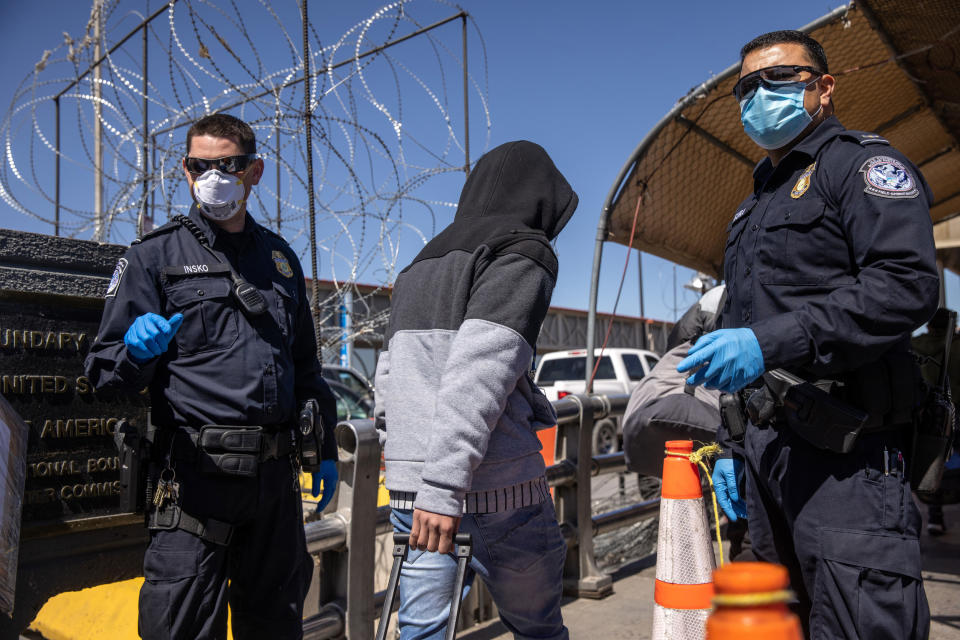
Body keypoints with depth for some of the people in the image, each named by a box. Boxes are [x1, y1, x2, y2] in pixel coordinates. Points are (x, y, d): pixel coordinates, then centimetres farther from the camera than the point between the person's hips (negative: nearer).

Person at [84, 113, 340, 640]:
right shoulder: (155, 255, 2)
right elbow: (106, 369, -2)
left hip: (276, 474, 5)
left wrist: (325, 447, 16)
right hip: (196, 472, -4)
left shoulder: (280, 257, 16)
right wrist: (136, 351, -25)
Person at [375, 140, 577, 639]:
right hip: (495, 494, -6)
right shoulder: (523, 256, -4)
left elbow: (388, 377, 18)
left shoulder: (417, 269, 20)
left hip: (411, 494, 7)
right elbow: (478, 376, -18)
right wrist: (443, 486, -21)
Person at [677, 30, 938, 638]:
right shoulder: (755, 206, 25)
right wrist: (730, 444, 19)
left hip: (843, 448, -8)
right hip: (766, 445, 8)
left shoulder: (859, 164, 0)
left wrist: (771, 341, -25)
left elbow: (907, 284, -18)